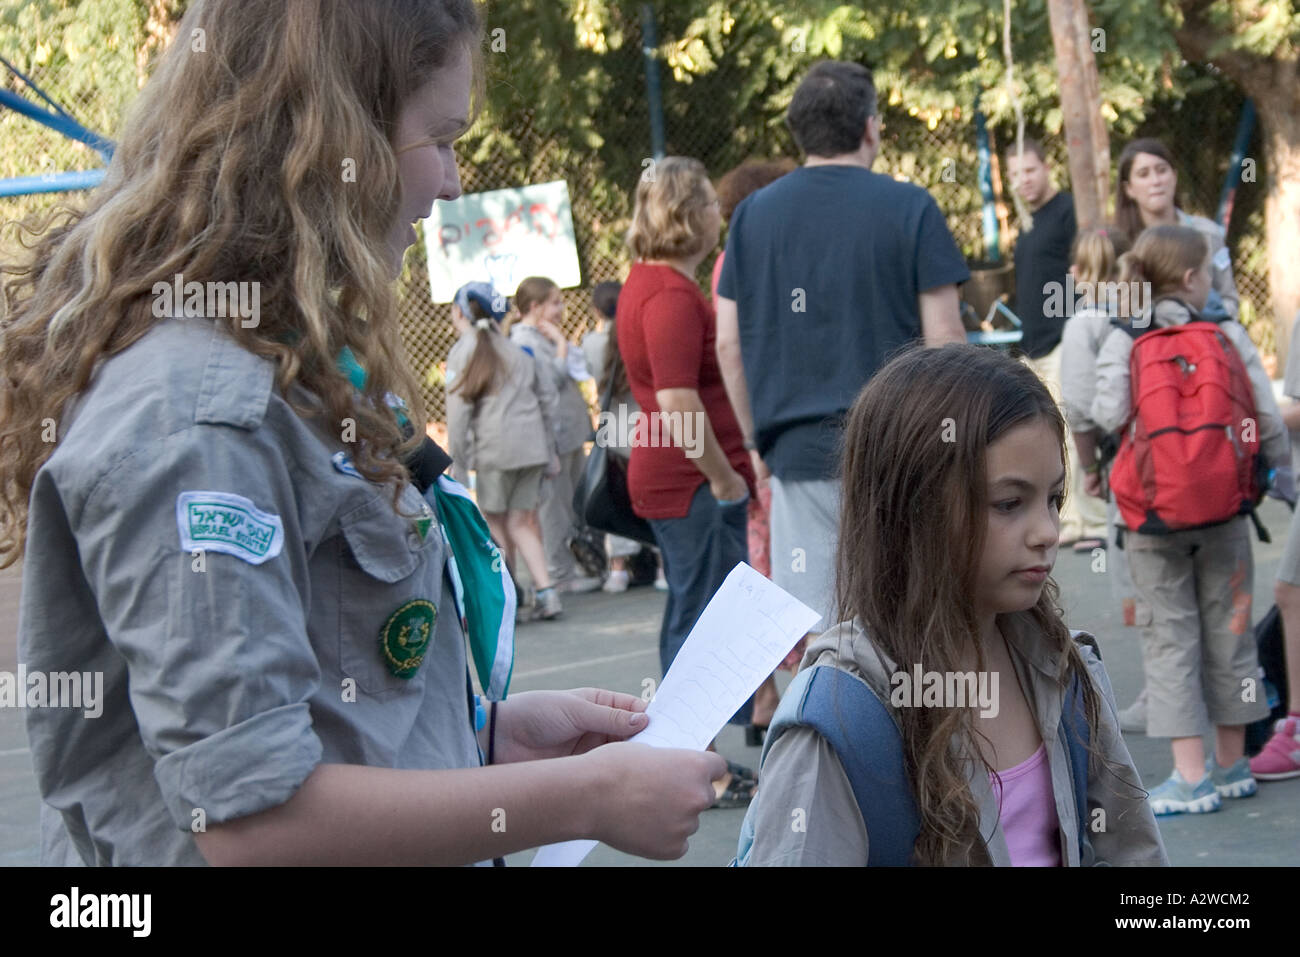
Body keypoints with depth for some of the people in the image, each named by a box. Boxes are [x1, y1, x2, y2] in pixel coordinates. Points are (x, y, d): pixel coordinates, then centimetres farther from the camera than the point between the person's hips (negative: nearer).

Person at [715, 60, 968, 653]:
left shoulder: (753, 216, 6)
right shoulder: (907, 208, -3)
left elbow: (728, 344, 7)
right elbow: (942, 338, -6)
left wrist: (756, 440, 16)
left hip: (799, 449, 3)